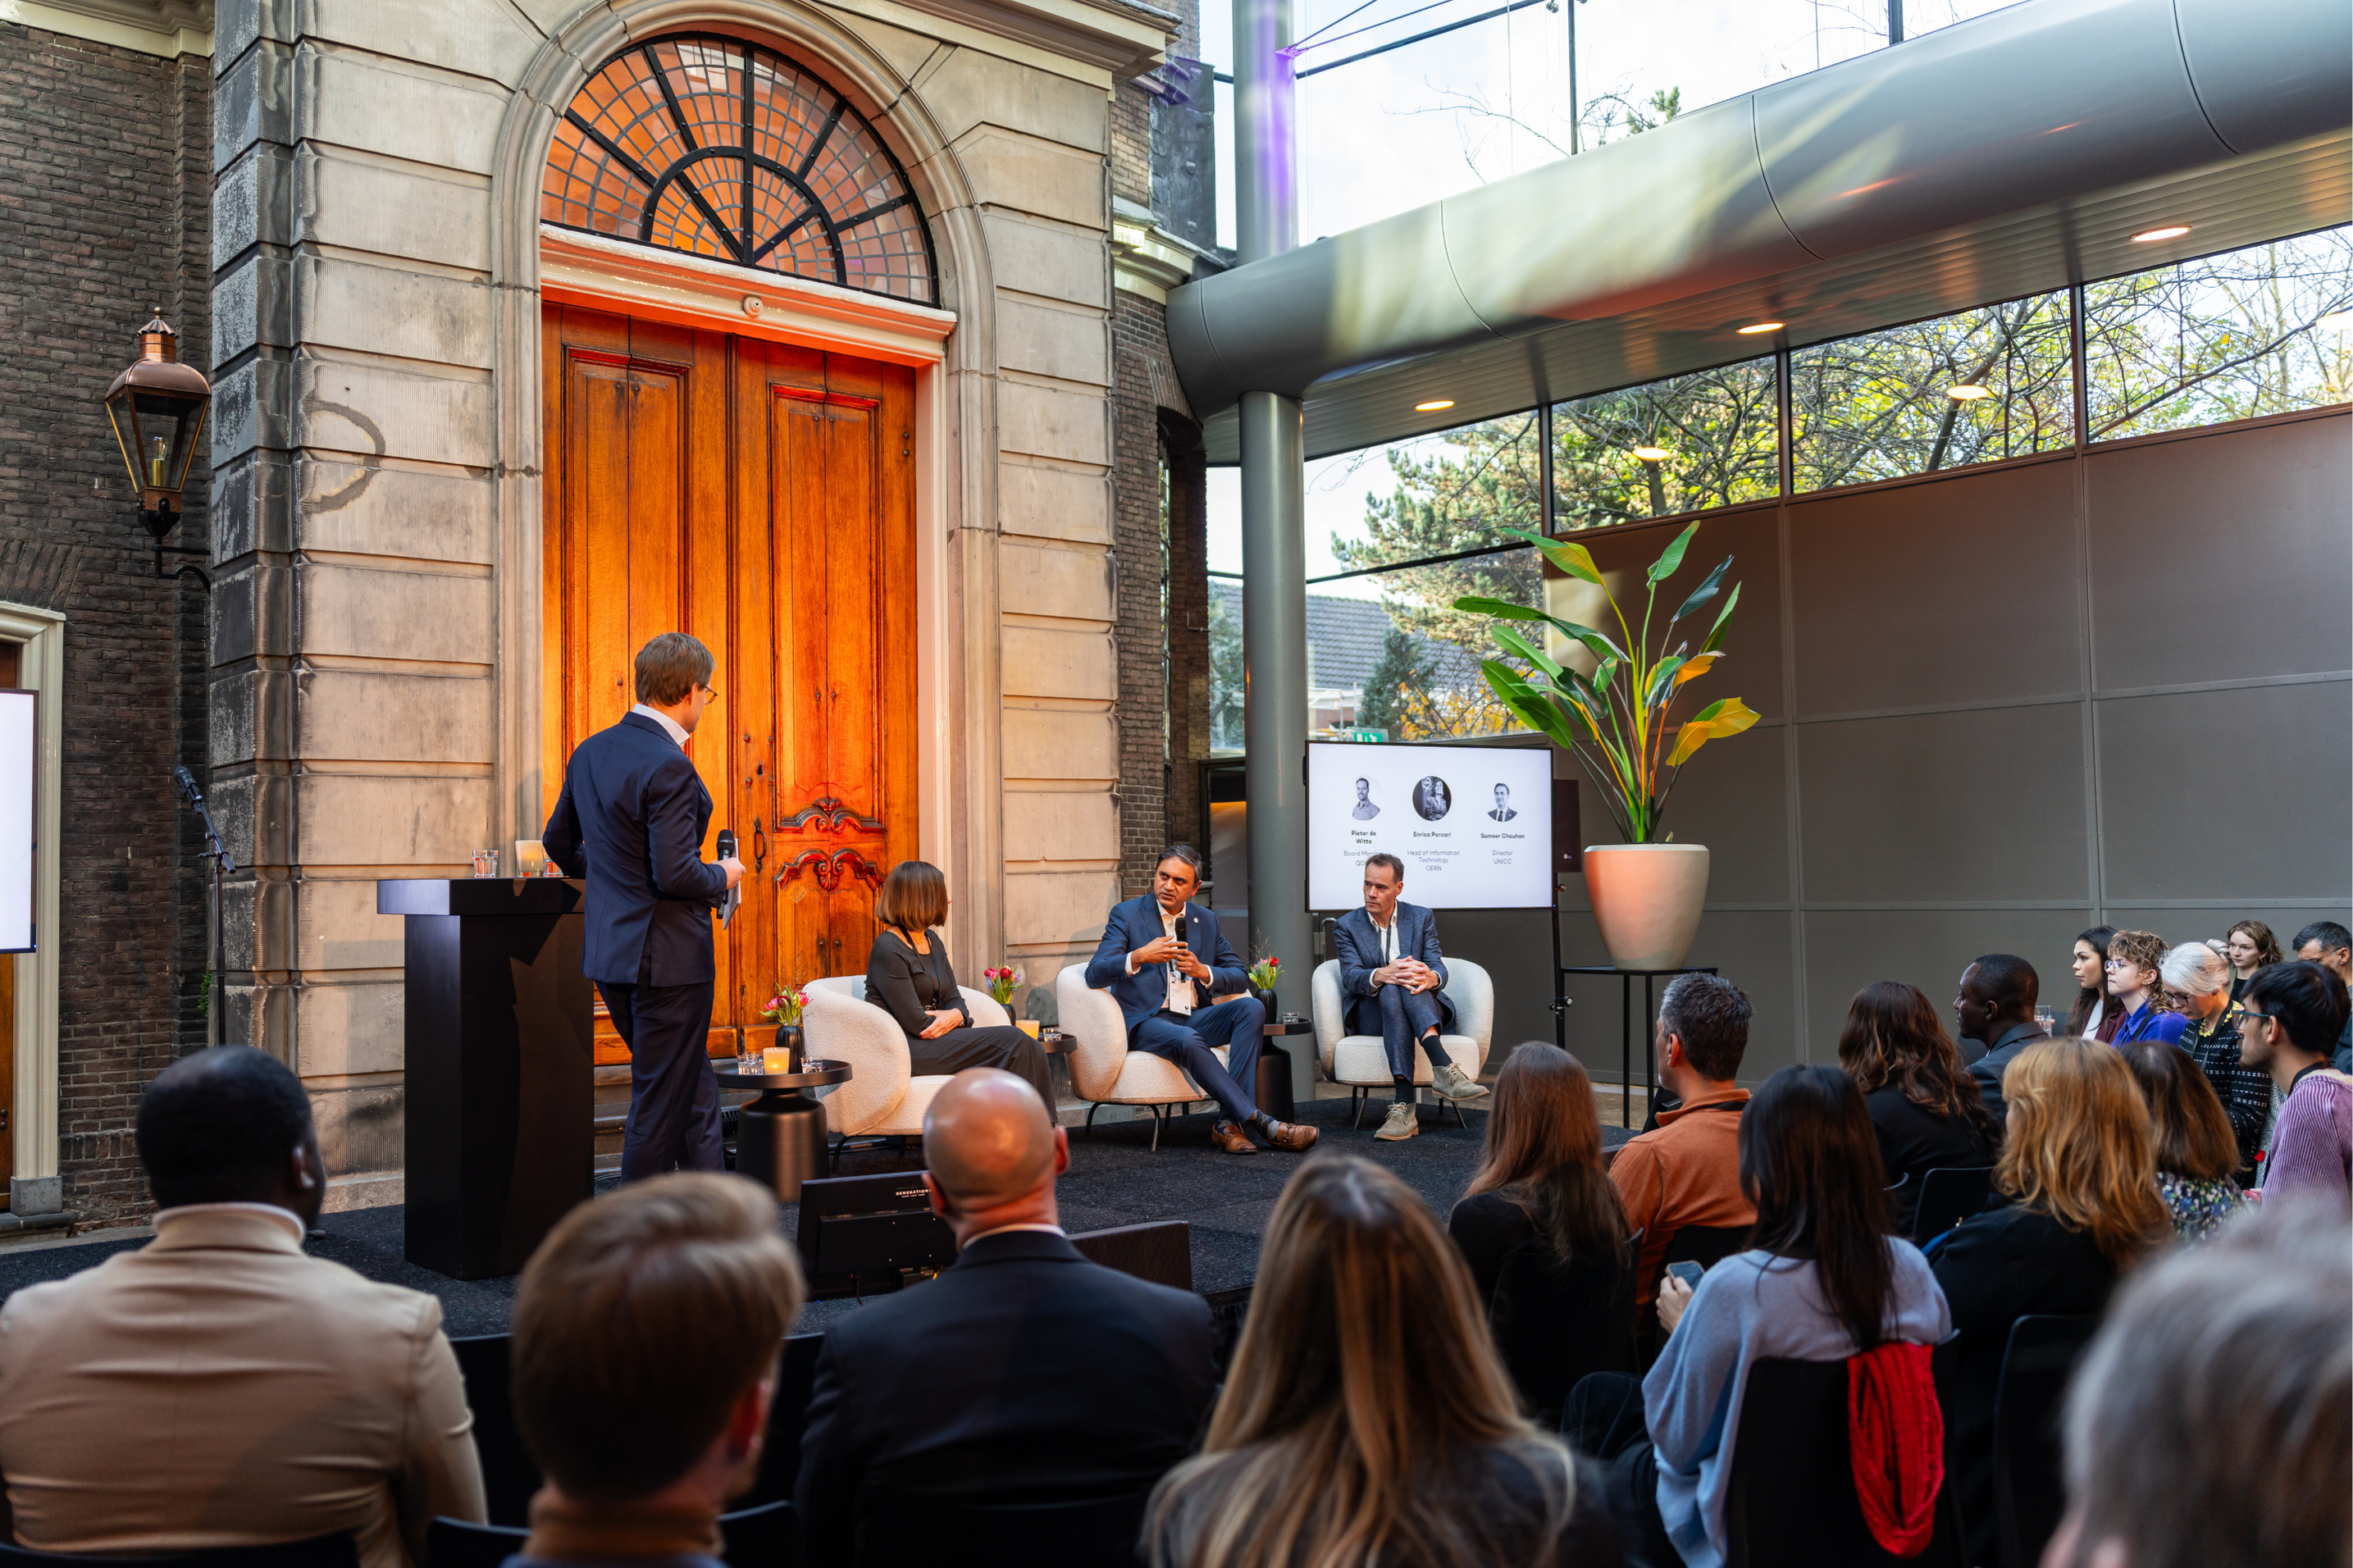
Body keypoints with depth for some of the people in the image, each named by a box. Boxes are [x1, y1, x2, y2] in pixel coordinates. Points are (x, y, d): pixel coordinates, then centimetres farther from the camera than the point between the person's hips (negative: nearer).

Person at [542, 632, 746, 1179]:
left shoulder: (590, 753, 7)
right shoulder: (668, 767, -20)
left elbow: (558, 843, 17)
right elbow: (675, 875, -24)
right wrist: (723, 875, -5)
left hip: (610, 950, 9)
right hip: (667, 958, -9)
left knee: (697, 1098, 18)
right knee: (661, 1102, 3)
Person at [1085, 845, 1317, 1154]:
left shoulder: (1206, 920, 15)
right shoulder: (1126, 914, 2)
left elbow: (1240, 977, 13)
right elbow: (1094, 974, -8)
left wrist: (1204, 972, -8)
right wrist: (1138, 957, -25)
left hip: (1194, 1019, 5)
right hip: (1146, 1022, -5)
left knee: (1252, 1007, -22)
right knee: (1188, 1041, -37)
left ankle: (1230, 1123, -30)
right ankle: (1258, 1121, -35)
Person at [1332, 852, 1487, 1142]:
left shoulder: (1422, 918, 9)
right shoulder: (1346, 926, 5)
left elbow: (1438, 968, -4)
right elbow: (1351, 976, -11)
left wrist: (1430, 977, -32)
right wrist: (1381, 975, -35)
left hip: (1426, 1012, 1)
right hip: (1372, 1016, -1)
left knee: (1410, 979, -35)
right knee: (1390, 990, -36)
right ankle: (1444, 1068, -54)